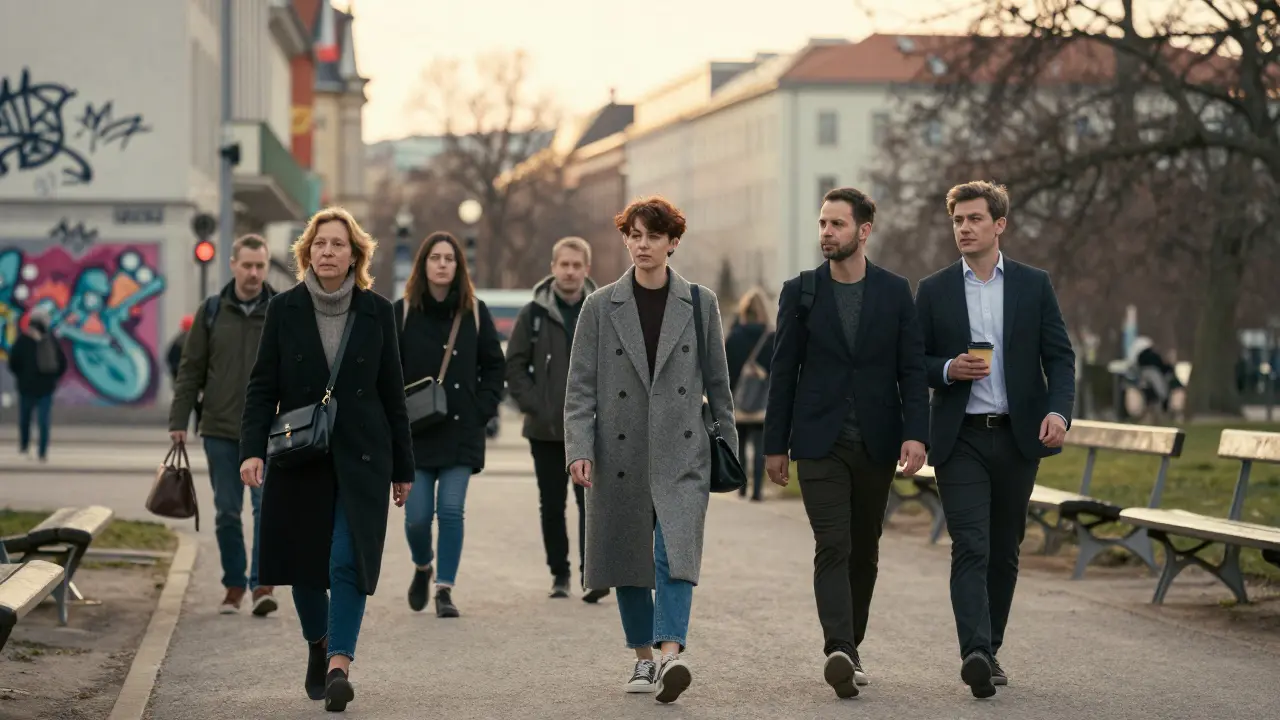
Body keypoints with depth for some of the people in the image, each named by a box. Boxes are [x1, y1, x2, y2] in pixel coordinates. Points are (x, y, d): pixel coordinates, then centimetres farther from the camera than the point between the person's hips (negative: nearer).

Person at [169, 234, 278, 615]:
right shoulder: (211, 311, 5)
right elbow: (190, 369, 7)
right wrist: (179, 420, 2)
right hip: (220, 430, 2)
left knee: (268, 506, -11)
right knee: (227, 512, 7)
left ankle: (263, 584, -10)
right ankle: (234, 586, 17)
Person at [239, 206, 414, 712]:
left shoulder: (376, 312, 2)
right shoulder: (284, 310, 1)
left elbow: (392, 393, 6)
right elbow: (262, 386, 0)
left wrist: (402, 467, 7)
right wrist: (252, 450, -13)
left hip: (361, 456, -1)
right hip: (299, 456, 1)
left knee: (348, 561, -12)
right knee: (304, 561, 9)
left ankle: (339, 664, -16)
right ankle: (318, 645, 32)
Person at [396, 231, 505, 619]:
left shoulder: (475, 312, 4)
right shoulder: (402, 312, 0)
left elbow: (494, 366, 10)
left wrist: (482, 409, -1)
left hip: (462, 431, 0)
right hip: (416, 432, 0)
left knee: (451, 510, -7)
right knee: (417, 515, -1)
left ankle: (445, 588, 3)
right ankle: (422, 567, 29)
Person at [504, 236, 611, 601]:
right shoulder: (534, 314, 2)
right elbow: (514, 365, 2)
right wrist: (532, 405, -8)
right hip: (546, 430, 1)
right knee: (552, 506, 8)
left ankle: (591, 575, -10)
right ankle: (560, 574, 19)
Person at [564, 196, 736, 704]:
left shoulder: (700, 303, 6)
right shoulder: (600, 307, 4)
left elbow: (717, 382, 11)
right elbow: (581, 387, 2)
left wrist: (727, 448, 9)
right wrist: (578, 450, -9)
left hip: (682, 455, -1)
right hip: (620, 453, 1)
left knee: (675, 553, -16)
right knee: (628, 559, 7)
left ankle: (670, 656, -26)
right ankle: (643, 658, 20)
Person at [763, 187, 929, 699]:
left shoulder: (895, 291, 3)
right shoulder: (800, 291, 2)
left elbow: (912, 369, 1)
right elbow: (783, 372, 5)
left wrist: (915, 434, -11)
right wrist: (775, 445, 4)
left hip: (876, 444, 2)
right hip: (820, 442, -2)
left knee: (864, 550, 9)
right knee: (833, 547, -13)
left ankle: (848, 649, 21)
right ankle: (838, 652, -24)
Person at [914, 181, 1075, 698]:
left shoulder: (1034, 285, 6)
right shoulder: (934, 290, 5)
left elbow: (1060, 357, 4)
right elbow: (913, 363, 8)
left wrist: (1058, 409, -13)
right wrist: (949, 369, -13)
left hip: (1018, 437, 2)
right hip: (960, 438, -2)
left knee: (1004, 550, 9)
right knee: (970, 548, -13)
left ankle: (989, 651, 20)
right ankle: (975, 653, -25)